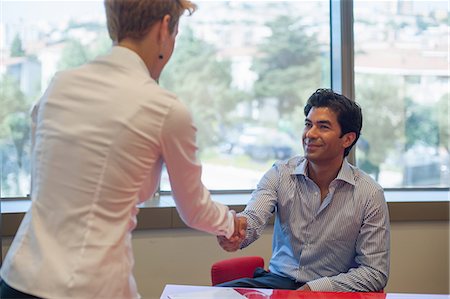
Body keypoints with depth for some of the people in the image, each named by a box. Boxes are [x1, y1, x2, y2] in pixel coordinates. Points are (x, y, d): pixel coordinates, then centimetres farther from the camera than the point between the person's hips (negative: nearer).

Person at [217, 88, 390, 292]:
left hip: (331, 291, -2)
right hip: (278, 279, 3)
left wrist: (313, 289, -17)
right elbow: (254, 216, -18)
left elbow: (375, 273, -7)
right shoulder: (280, 174, -1)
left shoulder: (370, 195, -8)